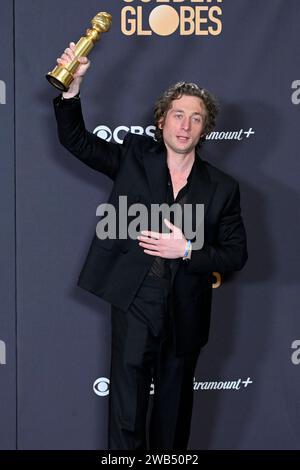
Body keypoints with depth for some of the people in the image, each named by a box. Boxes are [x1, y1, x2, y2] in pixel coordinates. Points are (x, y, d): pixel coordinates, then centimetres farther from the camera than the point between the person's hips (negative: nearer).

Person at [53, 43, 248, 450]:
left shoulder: (222, 188, 1)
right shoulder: (134, 158, 2)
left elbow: (237, 255, 1)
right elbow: (75, 139, -1)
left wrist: (188, 250, -14)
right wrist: (73, 85, -16)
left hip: (185, 316, 1)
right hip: (134, 306, -1)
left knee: (173, 412, 16)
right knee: (126, 415, 1)